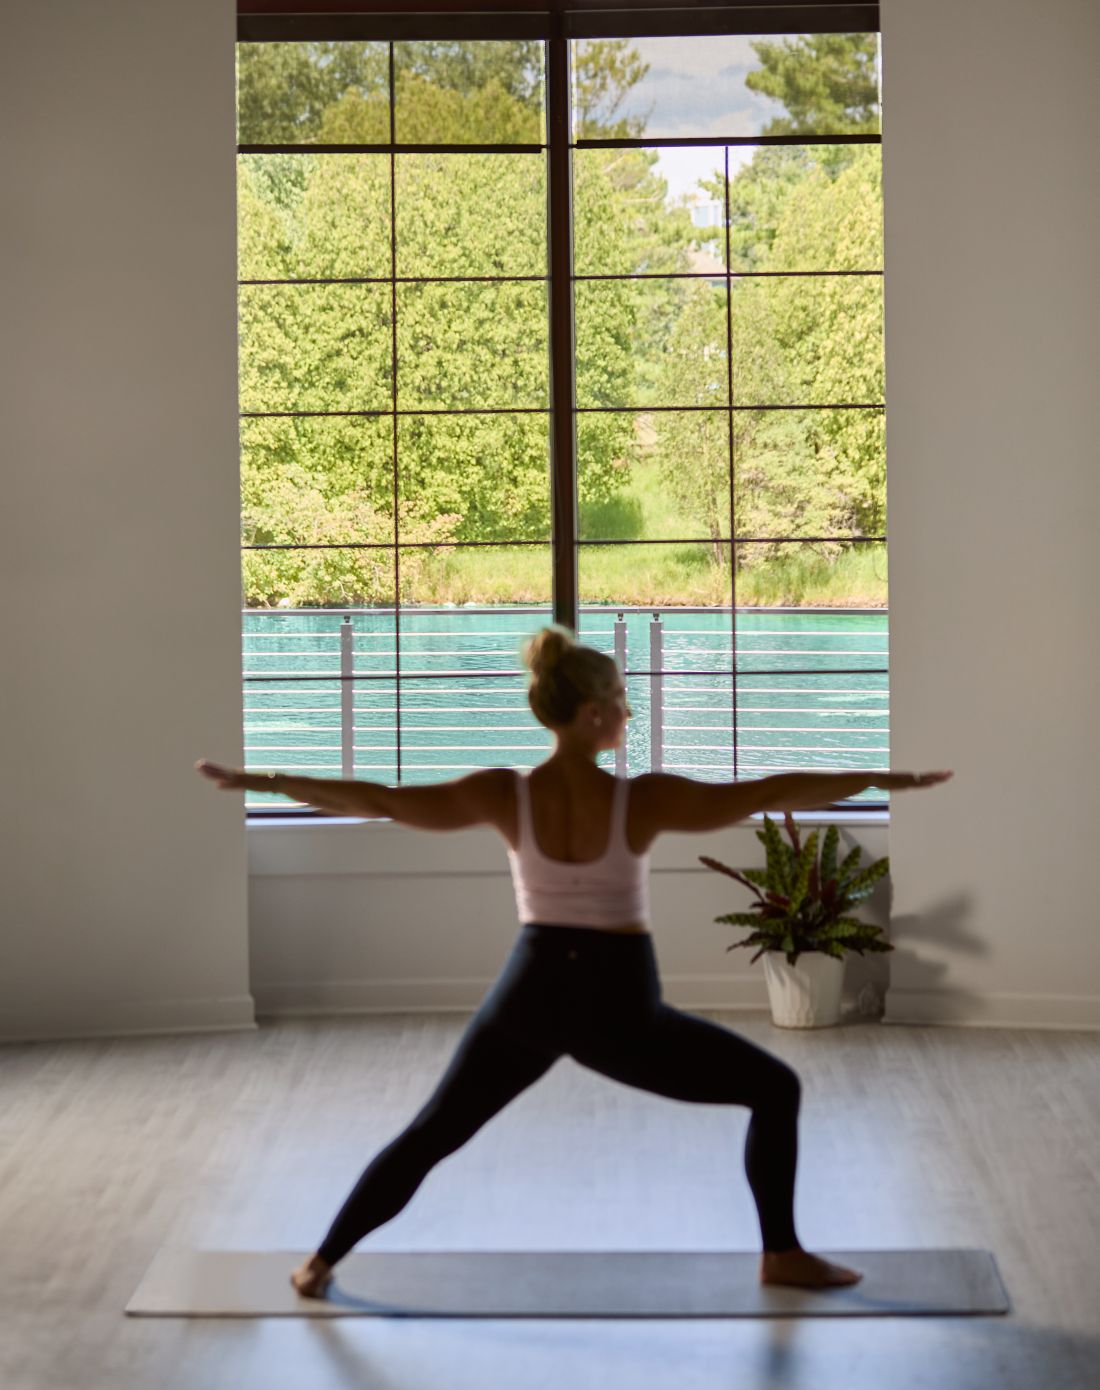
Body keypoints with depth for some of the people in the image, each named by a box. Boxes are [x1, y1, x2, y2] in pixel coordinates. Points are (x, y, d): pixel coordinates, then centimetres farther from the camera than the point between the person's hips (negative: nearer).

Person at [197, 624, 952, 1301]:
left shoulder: (505, 795, -5)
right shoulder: (643, 799, -14)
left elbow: (379, 801, -2)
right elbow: (767, 793, -14)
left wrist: (259, 781, 5)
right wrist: (880, 779, -8)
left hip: (530, 996, 3)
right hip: (620, 1009, -3)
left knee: (430, 1134, 22)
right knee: (776, 1088, 14)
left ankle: (323, 1261, 24)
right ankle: (783, 1254, 14)